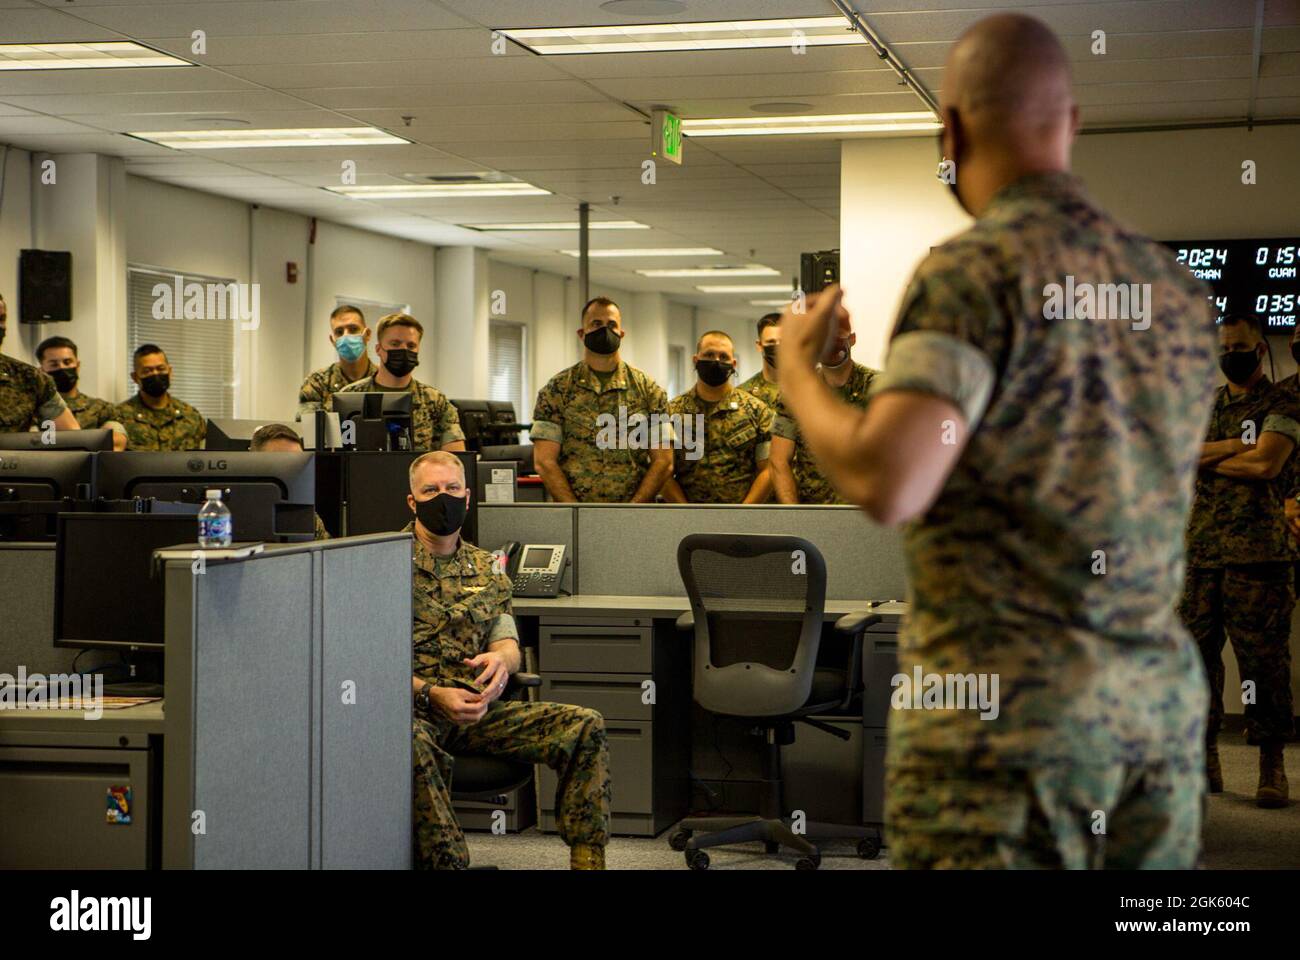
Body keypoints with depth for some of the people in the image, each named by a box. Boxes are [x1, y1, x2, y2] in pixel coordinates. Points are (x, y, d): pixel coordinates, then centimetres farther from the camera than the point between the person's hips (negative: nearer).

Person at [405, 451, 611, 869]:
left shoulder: (486, 568, 19)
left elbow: (507, 640, 13)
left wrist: (501, 659, -13)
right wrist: (432, 694, -20)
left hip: (476, 709, 5)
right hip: (411, 709, -5)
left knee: (585, 727, -12)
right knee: (412, 742, -43)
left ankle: (588, 861, -10)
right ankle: (447, 862, -31)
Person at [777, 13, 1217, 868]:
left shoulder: (973, 272, -10)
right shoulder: (1177, 286, 10)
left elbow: (887, 485, -20)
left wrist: (798, 367, -1)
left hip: (1006, 701, -6)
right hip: (1162, 700, 6)